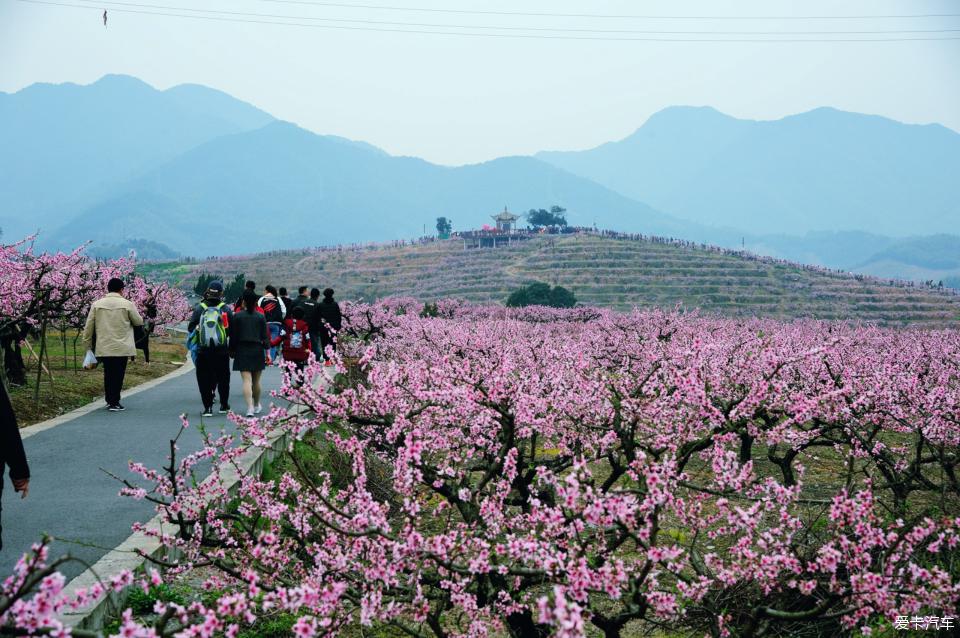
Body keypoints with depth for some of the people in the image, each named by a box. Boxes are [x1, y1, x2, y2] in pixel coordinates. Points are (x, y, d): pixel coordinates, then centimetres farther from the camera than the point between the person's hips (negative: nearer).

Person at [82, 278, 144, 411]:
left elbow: (89, 327, 5)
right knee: (118, 375, 2)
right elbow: (139, 322, 5)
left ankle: (109, 401, 21)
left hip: (104, 348, 3)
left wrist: (88, 344, 14)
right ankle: (114, 403, 1)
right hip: (122, 348, -3)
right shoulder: (127, 304, -6)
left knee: (108, 375, 14)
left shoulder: (97, 304, 3)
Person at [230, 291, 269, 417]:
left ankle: (250, 407, -22)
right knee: (256, 381, 16)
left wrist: (232, 351, 8)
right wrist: (267, 350, 6)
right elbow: (265, 336, 0)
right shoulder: (261, 317, 0)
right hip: (257, 350, 2)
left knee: (247, 380, -7)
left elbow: (233, 336, 0)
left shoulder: (237, 316, -3)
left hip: (242, 351, -2)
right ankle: (256, 406, 31)